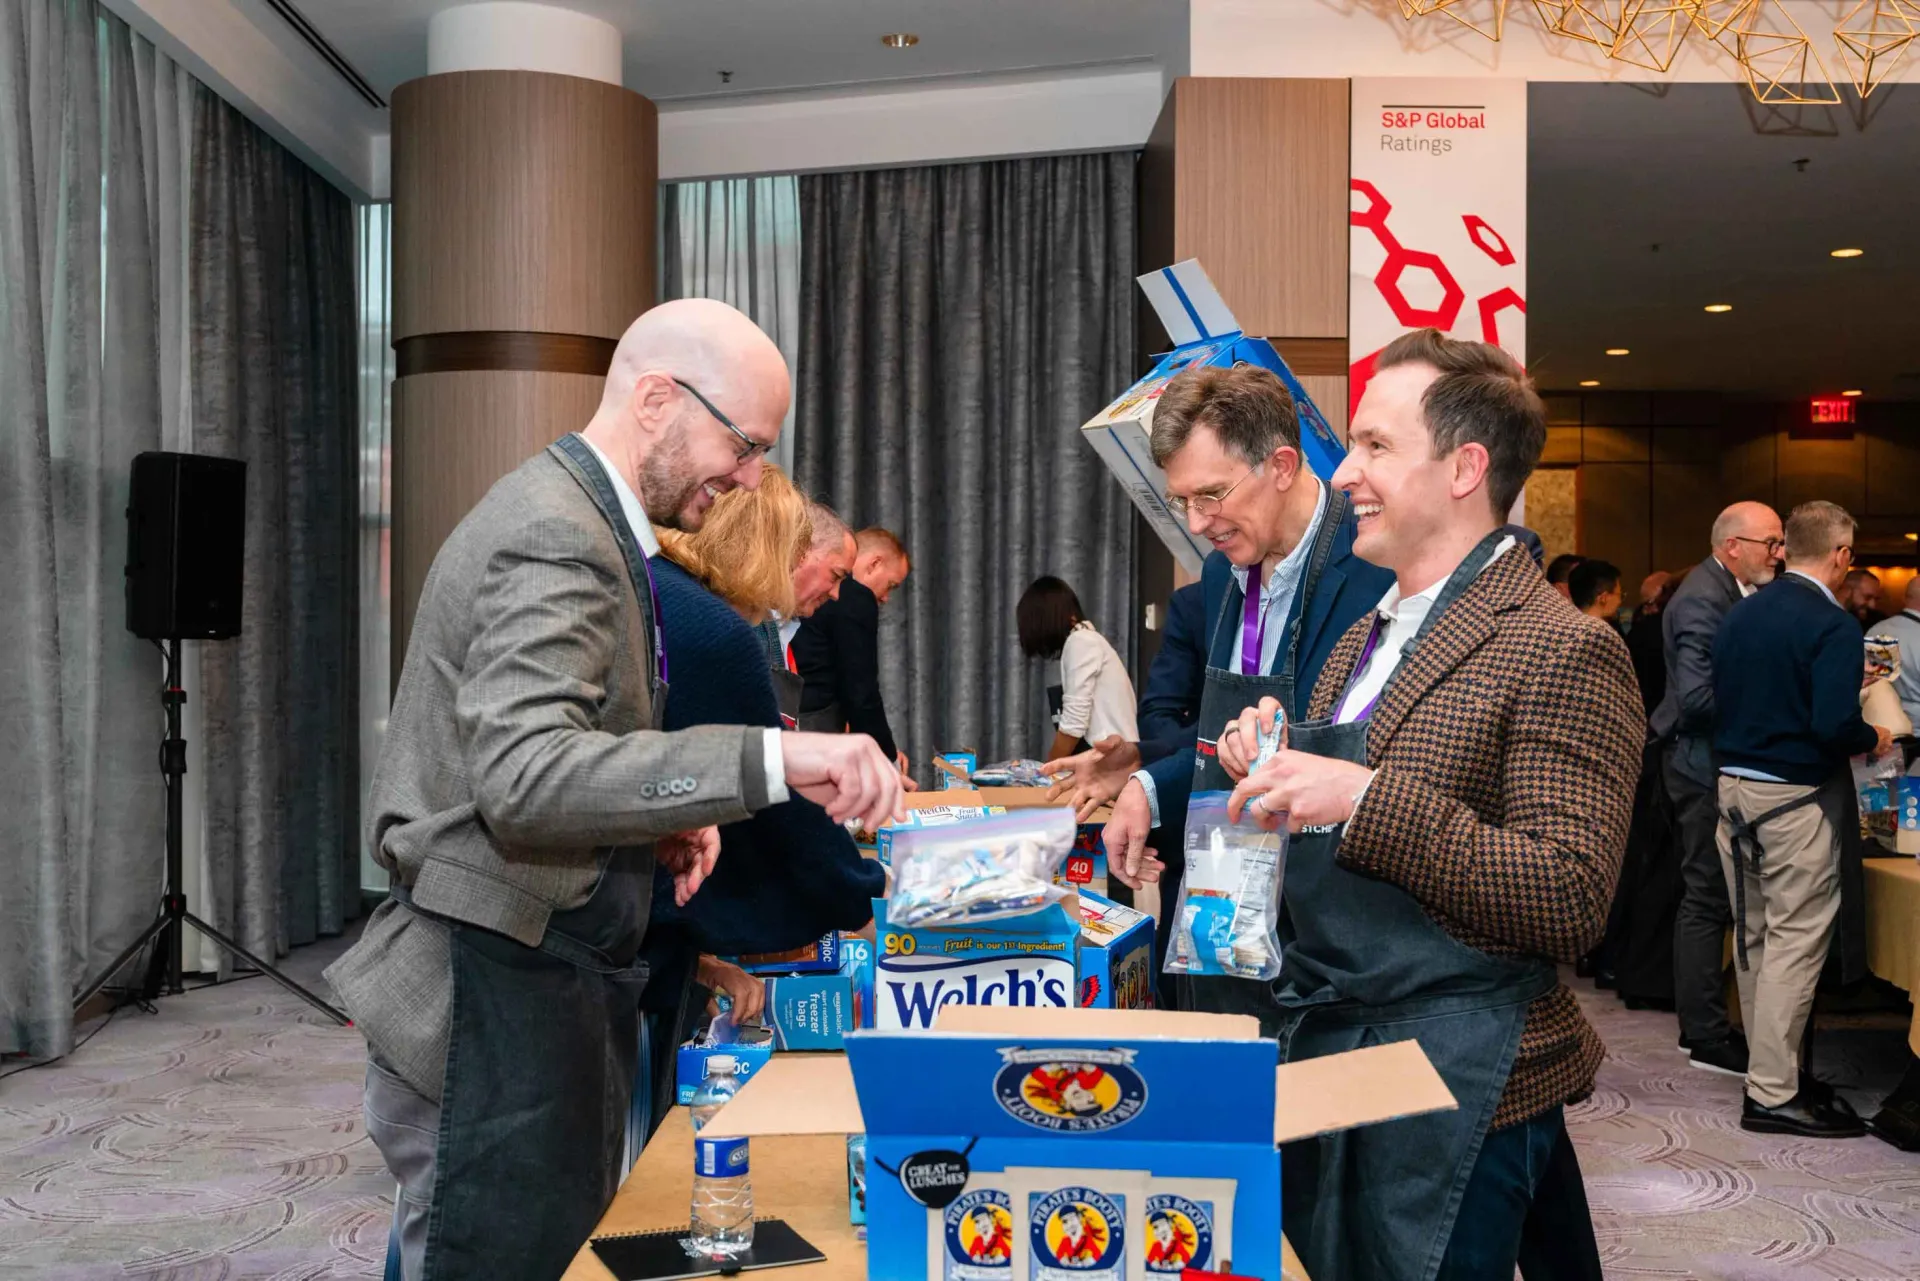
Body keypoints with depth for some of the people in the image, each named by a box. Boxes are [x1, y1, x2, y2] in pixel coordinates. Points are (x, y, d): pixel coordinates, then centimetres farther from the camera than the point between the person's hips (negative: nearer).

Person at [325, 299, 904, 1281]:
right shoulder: (556, 538, -19)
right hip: (494, 1004, -10)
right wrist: (771, 759, -39)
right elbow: (523, 777, -33)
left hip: (554, 988, 10)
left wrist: (658, 819, 4)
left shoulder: (581, 519, 13)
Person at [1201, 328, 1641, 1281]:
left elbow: (1570, 903, -22)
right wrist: (1275, 770, 0)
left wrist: (1363, 797, -27)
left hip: (1454, 1093, -8)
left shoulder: (1560, 651, -15)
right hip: (1325, 1057, 8)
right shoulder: (1367, 636, 12)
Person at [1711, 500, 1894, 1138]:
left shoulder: (1739, 614, 7)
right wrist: (1874, 739, -3)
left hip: (1734, 787, 8)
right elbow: (1834, 725, -24)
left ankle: (1770, 1065, 27)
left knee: (1754, 937, 15)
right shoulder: (1832, 624, -15)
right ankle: (1773, 1094, 1)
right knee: (1795, 941, -2)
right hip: (1797, 797, -7)